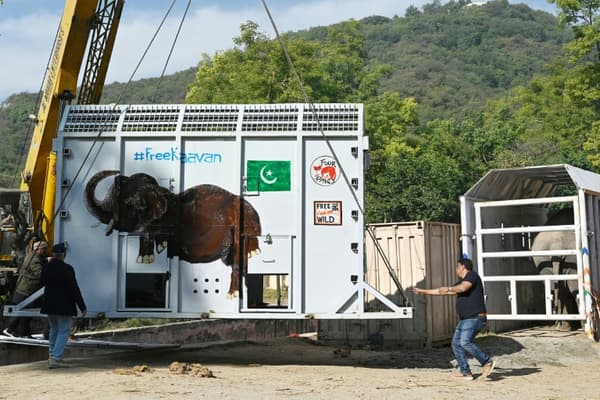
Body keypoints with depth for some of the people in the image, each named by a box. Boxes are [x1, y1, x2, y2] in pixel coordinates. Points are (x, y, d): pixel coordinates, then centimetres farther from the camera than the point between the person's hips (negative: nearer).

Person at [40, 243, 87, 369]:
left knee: (53, 330, 20)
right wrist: (82, 307, -11)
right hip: (64, 306, -7)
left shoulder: (46, 268, 1)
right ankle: (56, 358, -8)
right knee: (63, 331, 0)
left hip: (50, 305, 7)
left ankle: (52, 357, 25)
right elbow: (74, 289, -17)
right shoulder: (67, 269, -17)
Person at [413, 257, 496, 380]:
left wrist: (449, 289, -7)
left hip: (475, 318, -9)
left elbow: (463, 288, -23)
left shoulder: (472, 275, -3)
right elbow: (442, 291, 28)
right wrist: (423, 291, 33)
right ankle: (466, 372, 3)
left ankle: (487, 362, -11)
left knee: (465, 342, -23)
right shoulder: (461, 282, 21)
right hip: (464, 319, 9)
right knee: (456, 343, 2)